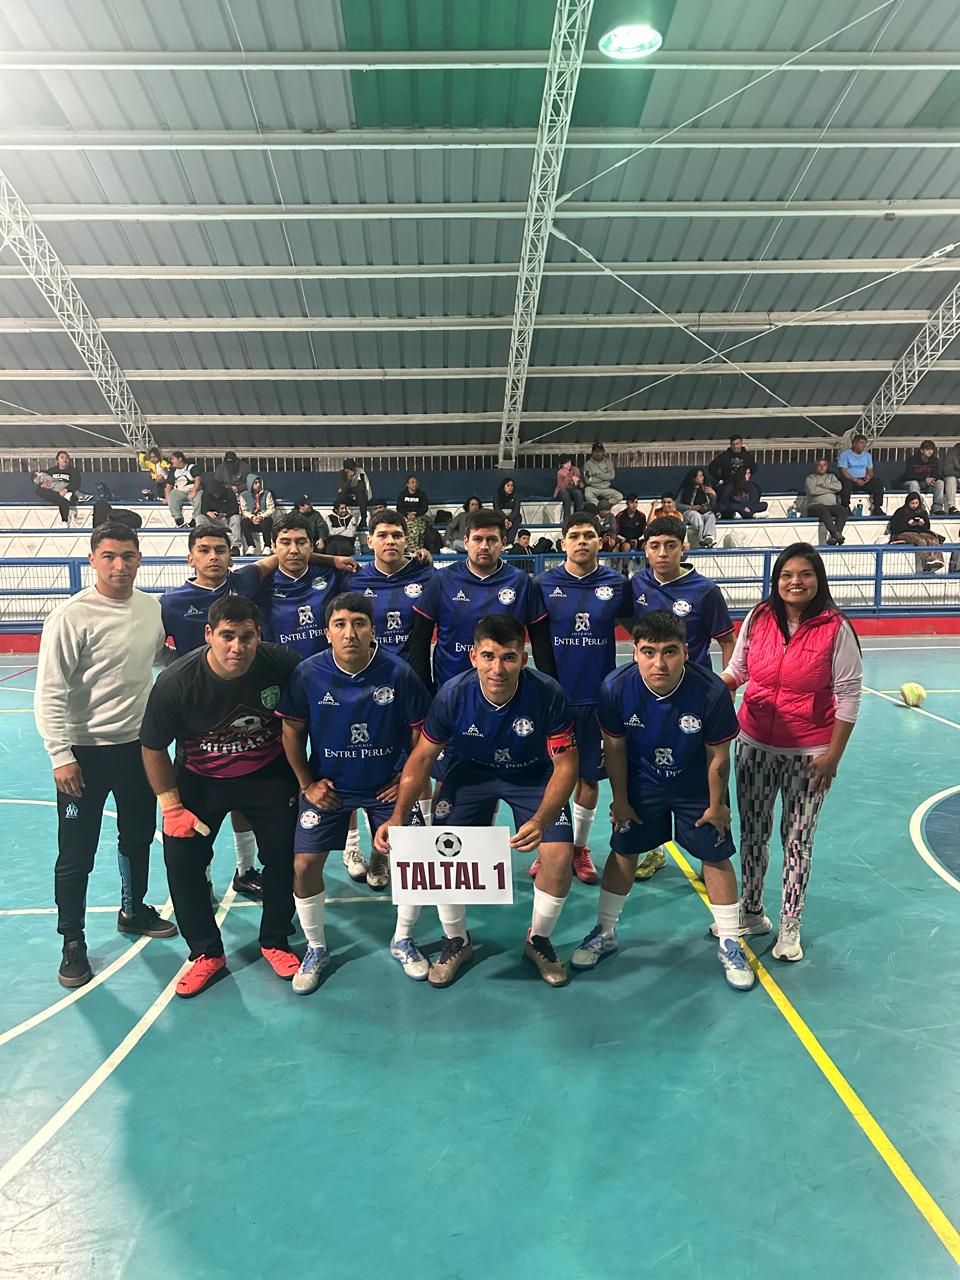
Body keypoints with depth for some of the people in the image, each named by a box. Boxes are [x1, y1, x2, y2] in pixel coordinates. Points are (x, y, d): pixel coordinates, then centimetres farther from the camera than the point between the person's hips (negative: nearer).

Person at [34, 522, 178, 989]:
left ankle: (133, 911, 43)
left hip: (138, 743, 6)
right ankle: (73, 943, 24)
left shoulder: (152, 607, 0)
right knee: (76, 854, 5)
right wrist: (61, 756, -18)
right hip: (85, 751, -5)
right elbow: (50, 693, -16)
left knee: (139, 837, 21)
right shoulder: (70, 616, -17)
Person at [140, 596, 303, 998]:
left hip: (268, 775, 1)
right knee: (182, 861, -4)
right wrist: (171, 807, -10)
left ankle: (275, 943, 26)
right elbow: (153, 749, -10)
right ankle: (206, 953, 18)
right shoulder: (175, 683, -26)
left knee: (283, 855, 1)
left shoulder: (281, 664, -24)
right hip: (199, 780, 0)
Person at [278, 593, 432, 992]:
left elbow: (420, 730, -4)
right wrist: (307, 783, -2)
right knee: (304, 865, -4)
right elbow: (292, 731, -1)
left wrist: (407, 778, -4)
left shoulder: (398, 673, -17)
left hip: (386, 786, 0)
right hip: (327, 786, 1)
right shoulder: (309, 673, -15)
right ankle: (315, 948, 22)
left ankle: (402, 941, 26)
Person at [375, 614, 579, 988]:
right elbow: (423, 756, -14)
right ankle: (456, 941, 16)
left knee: (560, 856, -15)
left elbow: (566, 765, -24)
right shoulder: (453, 695, -27)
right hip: (471, 771, 1)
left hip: (534, 774, -1)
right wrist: (398, 815, -25)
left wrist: (540, 821, -39)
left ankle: (538, 941, 15)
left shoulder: (547, 695, -31)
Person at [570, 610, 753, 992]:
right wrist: (620, 800, -2)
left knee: (717, 856, 5)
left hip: (698, 787, -1)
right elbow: (614, 748, -11)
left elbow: (718, 756, -16)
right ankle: (604, 932, 28)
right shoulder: (616, 687, -28)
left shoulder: (711, 691, -32)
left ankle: (729, 944, 25)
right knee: (622, 851, 8)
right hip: (641, 783, 1)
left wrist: (715, 805, -4)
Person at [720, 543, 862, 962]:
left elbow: (848, 695, -8)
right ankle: (751, 913, 32)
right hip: (754, 746, 3)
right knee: (753, 833, 13)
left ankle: (789, 926, 24)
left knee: (798, 839, 7)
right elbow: (737, 669, 11)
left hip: (809, 753, -3)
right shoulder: (758, 619, -2)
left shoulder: (835, 629, -11)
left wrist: (833, 754, -9)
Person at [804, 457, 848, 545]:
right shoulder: (810, 478, 16)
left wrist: (823, 485, -1)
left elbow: (838, 487, 5)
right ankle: (836, 534, -50)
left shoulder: (831, 477, 26)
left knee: (844, 511, -29)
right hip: (815, 506, -3)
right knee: (824, 511, -39)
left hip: (832, 505, 4)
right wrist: (830, 489, 1)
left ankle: (833, 537, -43)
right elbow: (812, 490, -6)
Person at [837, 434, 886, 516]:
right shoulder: (845, 455, 1)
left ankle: (877, 508, -17)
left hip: (864, 481, 5)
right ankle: (845, 508, -30)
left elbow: (870, 470, 17)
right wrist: (855, 480, -20)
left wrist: (869, 476, -9)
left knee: (879, 482, -21)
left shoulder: (867, 455, 19)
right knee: (846, 482, -39)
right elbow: (843, 471, -9)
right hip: (850, 480, -4)